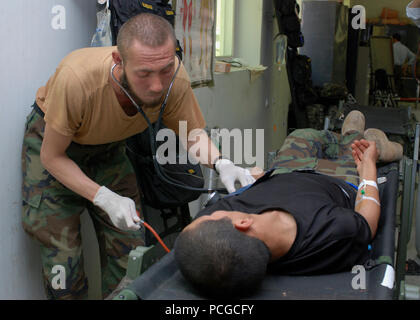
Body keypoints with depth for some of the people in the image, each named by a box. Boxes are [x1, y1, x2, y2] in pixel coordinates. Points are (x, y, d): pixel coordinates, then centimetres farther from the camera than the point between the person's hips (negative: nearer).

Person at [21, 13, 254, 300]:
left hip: (109, 147, 4)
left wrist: (221, 163, -32)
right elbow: (52, 157, -25)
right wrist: (104, 197, -35)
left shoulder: (175, 79, -30)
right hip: (54, 141, -3)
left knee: (129, 245, 0)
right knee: (63, 254, -8)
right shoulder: (76, 78, -40)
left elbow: (192, 132, -11)